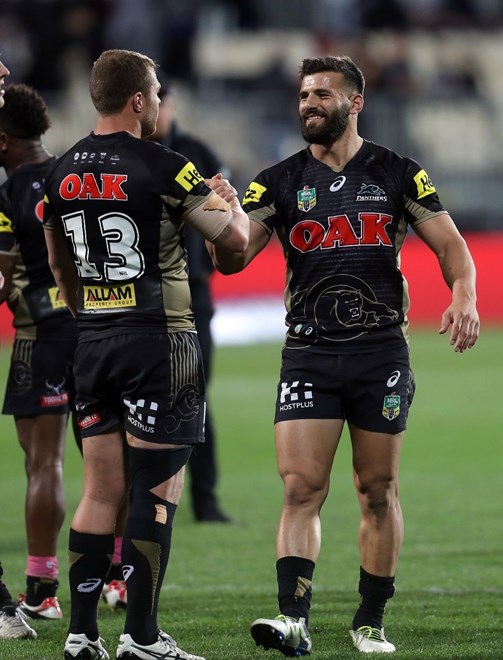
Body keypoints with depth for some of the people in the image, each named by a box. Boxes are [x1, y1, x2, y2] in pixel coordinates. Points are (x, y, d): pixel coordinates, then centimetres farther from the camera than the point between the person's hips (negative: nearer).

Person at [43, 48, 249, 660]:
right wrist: (229, 200, 14)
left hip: (92, 343, 6)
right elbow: (234, 238, -7)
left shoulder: (62, 173, 8)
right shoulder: (161, 167, -12)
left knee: (100, 490, 10)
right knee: (157, 490, -2)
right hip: (158, 340, -6)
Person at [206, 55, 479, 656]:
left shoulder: (397, 175, 4)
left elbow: (451, 246, 6)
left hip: (382, 351, 0)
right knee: (301, 488, -11)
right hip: (308, 353, 0)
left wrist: (463, 299, -13)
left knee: (378, 491, 5)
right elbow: (232, 258, -4)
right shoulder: (280, 182, 5)